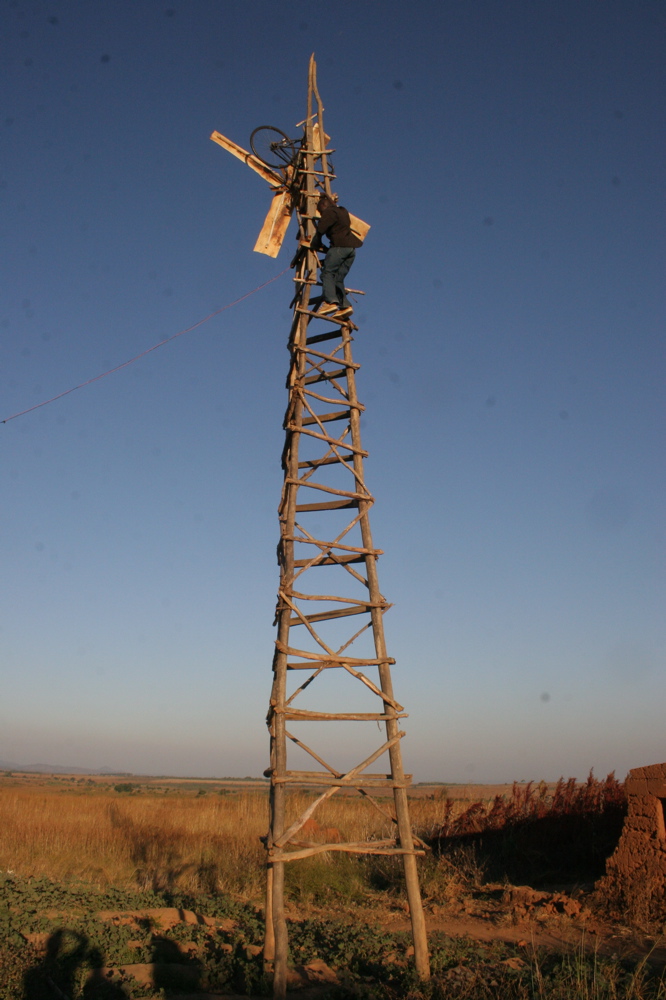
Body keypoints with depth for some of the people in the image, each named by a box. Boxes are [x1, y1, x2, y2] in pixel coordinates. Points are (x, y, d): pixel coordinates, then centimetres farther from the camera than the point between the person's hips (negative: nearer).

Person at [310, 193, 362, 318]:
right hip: (352, 247, 8)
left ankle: (330, 301, -27)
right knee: (338, 278, 6)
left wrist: (315, 245, 9)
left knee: (327, 273, -9)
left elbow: (320, 230, -4)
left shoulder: (329, 212, 3)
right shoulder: (343, 211, 27)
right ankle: (345, 305, -9)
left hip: (339, 246, -8)